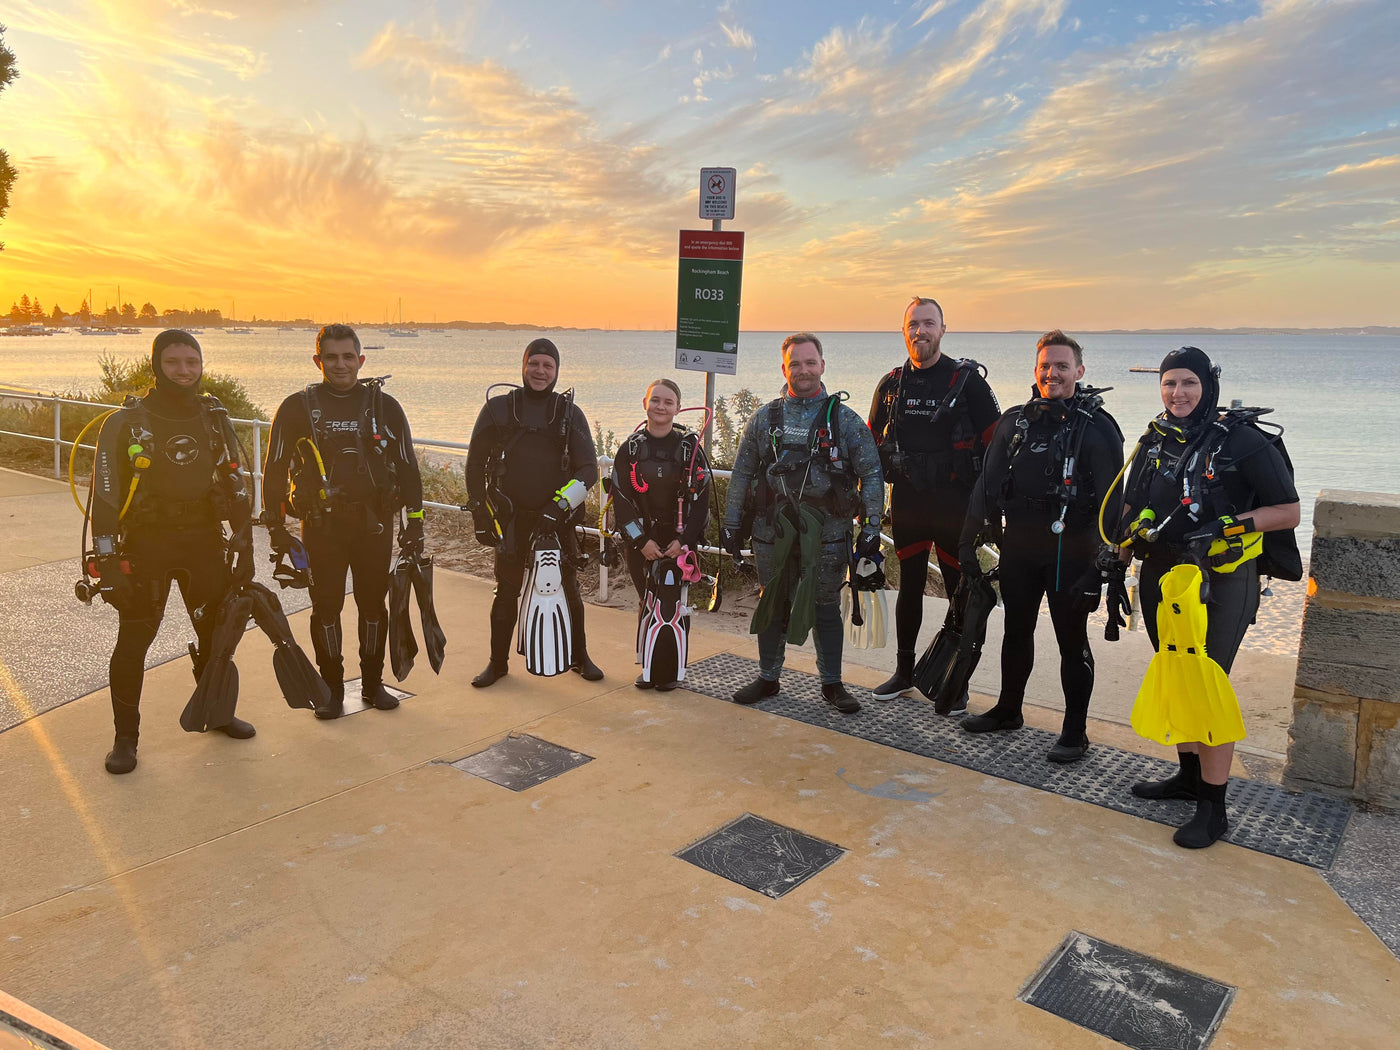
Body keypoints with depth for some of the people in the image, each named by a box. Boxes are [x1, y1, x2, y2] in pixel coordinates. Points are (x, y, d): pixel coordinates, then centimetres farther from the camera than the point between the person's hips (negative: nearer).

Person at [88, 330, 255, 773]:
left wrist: (244, 548, 5)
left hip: (205, 540, 4)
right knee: (133, 640, -1)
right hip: (146, 544, -3)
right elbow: (105, 496, -8)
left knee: (219, 630, 11)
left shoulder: (215, 418, 5)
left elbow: (236, 487, 9)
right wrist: (108, 562, -14)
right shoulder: (126, 422, -6)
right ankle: (125, 737, 15)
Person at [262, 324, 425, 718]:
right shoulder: (297, 408, 2)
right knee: (326, 608, 5)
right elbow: (275, 470, 5)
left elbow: (408, 468, 7)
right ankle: (332, 687, 20)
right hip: (321, 525, 0)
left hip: (375, 522, 1)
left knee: (373, 604, 8)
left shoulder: (385, 407, 4)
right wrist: (276, 527, 2)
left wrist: (415, 524, 3)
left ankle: (373, 683, 24)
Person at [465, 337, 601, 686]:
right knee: (506, 591, 5)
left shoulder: (570, 413, 2)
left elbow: (588, 469, -4)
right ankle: (498, 662, 20)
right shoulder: (498, 408, 3)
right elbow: (475, 464, 8)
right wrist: (480, 513, 3)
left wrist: (560, 504, -17)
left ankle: (579, 657, 25)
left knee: (568, 589, 7)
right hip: (511, 517, 0)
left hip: (557, 517, 0)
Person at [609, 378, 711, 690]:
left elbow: (700, 499, -3)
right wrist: (641, 541, -9)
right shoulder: (630, 448, 2)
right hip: (641, 543, 1)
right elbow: (621, 500, 0)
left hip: (681, 543, -1)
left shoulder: (691, 447, -1)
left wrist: (683, 541, -11)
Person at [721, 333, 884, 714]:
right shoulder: (765, 418, 8)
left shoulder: (844, 419, 2)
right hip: (773, 530, 2)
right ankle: (768, 678, 26)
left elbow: (871, 475, 2)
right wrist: (731, 524, 8)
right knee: (772, 604, 11)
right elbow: (741, 473, 12)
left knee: (825, 607, 6)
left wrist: (871, 528, -5)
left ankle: (832, 683, 21)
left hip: (826, 532, -2)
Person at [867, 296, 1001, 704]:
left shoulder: (966, 379, -4)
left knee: (960, 590, 2)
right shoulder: (891, 384, 8)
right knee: (909, 587, 12)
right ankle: (904, 672, 25)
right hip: (906, 502, 4)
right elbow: (872, 443, 18)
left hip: (955, 502, -3)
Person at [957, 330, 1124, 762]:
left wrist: (1106, 560, -16)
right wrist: (971, 539, 4)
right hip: (1018, 548, 5)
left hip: (1070, 552, -5)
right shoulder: (1015, 421, 6)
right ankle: (1008, 709, 35)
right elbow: (988, 484, 8)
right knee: (1016, 631, 18)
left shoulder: (1097, 427, -7)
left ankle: (1075, 732, 18)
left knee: (1072, 641, 5)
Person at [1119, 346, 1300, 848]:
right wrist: (1117, 567, 13)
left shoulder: (1244, 441, -9)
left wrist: (1227, 524, -21)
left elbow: (1289, 512, -7)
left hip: (1221, 584, -6)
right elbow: (1132, 513, 17)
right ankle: (1189, 775, 33)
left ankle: (1213, 807, 3)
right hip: (1161, 579, 6)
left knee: (1206, 685, -8)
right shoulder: (1155, 442, 8)